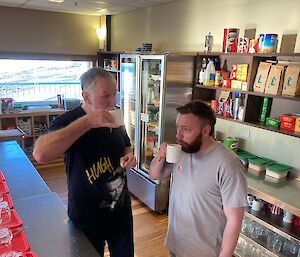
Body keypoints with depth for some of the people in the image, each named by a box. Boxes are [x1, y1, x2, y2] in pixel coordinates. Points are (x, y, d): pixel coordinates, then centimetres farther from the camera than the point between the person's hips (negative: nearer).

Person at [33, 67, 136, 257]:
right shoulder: (68, 121, -20)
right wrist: (87, 122, -39)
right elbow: (40, 154, -39)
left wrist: (129, 156, -9)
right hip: (87, 217, -5)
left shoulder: (114, 120, -2)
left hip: (122, 208, 5)